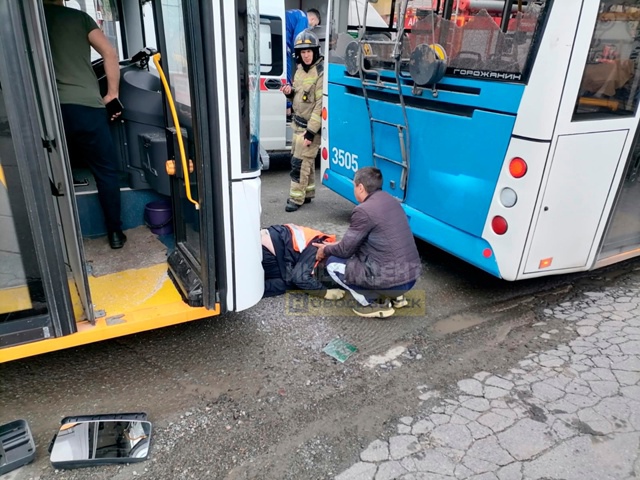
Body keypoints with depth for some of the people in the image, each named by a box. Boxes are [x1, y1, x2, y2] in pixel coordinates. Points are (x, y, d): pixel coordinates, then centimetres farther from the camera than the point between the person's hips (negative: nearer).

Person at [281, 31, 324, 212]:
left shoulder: (321, 73, -17)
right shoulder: (300, 69, 9)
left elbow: (321, 105, -21)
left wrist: (311, 131, -22)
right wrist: (290, 92, -3)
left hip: (311, 126, -8)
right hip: (298, 122, 8)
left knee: (299, 161, -7)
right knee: (306, 160, 16)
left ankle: (296, 198, 4)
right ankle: (308, 193, 28)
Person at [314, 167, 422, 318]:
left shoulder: (364, 211, -16)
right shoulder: (391, 201, 11)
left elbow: (345, 250, -6)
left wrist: (326, 250, 14)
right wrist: (334, 246, 26)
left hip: (392, 280, -8)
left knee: (333, 264, 5)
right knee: (359, 253, 28)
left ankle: (376, 304, 4)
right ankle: (395, 296, 20)